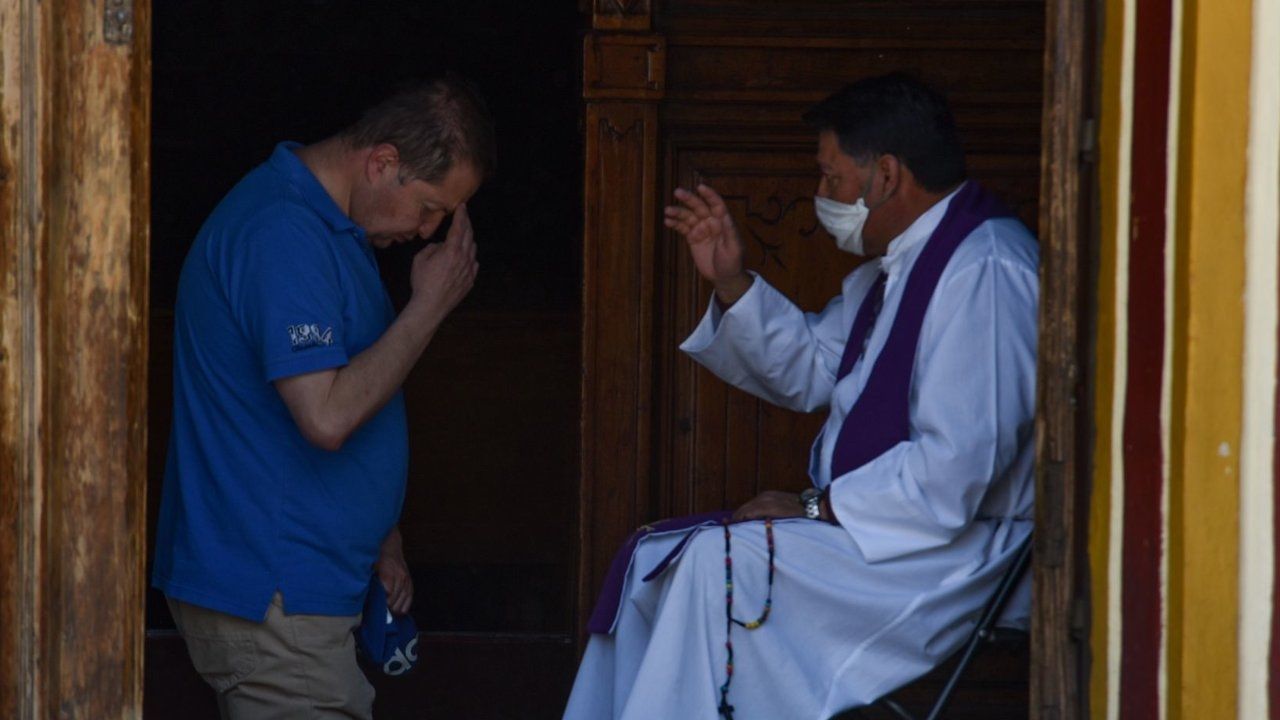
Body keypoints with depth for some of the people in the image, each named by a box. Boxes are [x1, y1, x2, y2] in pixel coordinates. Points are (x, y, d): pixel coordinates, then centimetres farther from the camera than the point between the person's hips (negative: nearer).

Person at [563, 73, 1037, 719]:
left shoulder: (984, 274, -21)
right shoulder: (898, 263, 14)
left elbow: (956, 470, -27)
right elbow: (811, 368, 26)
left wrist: (818, 508, -18)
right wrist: (730, 282, 11)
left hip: (954, 551, -11)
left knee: (722, 563, -25)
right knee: (658, 557, 3)